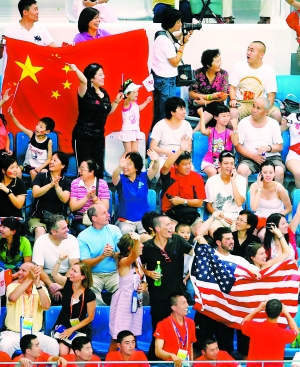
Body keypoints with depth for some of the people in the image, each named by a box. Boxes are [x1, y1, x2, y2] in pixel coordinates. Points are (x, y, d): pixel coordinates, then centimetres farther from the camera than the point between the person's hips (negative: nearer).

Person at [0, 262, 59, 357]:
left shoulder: (41, 289, 3)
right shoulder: (12, 286, -1)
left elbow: (46, 306, -17)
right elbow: (13, 298, -26)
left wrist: (38, 284, -25)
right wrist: (30, 279, -27)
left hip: (35, 334, 1)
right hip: (13, 333, -1)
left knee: (53, 344, -26)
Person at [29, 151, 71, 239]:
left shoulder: (66, 182, 9)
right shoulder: (41, 176, 6)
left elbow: (64, 199, -9)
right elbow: (35, 193, -11)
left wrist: (57, 186, -25)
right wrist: (51, 185, -23)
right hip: (38, 217, -1)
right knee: (40, 230, -34)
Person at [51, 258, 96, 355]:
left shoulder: (89, 295, -17)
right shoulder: (67, 283, -9)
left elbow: (90, 317, -10)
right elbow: (54, 274, -27)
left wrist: (72, 329, -11)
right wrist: (60, 260, -44)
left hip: (80, 328, -2)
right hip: (63, 325, 2)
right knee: (63, 353, -18)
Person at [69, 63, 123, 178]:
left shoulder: (104, 93, 8)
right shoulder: (86, 92, -12)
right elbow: (83, 81, -34)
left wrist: (117, 101, 9)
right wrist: (76, 70, -52)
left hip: (98, 136, 6)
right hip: (83, 137, -6)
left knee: (99, 168, 7)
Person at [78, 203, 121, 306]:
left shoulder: (114, 230, 8)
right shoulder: (83, 237, 0)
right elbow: (86, 264, -6)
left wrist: (113, 254, -18)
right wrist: (103, 256, -20)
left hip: (114, 273, 2)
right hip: (94, 275, -2)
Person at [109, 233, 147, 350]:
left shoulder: (138, 260, 7)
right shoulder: (123, 261, -17)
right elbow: (134, 255, -41)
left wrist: (144, 284, -3)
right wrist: (136, 240, -60)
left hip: (136, 301, 8)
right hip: (124, 301, -8)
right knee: (117, 338, -4)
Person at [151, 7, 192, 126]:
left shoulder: (167, 36, 9)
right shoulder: (164, 40, -19)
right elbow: (175, 62, -15)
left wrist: (181, 41, 6)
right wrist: (183, 44, -10)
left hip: (160, 79, 10)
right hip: (166, 80, -10)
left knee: (158, 112, 13)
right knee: (166, 113, -4)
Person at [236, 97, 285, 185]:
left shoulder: (273, 124, 5)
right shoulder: (243, 123, 2)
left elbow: (279, 147, 7)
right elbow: (238, 146, 1)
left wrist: (268, 148, -15)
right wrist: (253, 156, -12)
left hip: (271, 157, 1)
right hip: (249, 157, 0)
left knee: (279, 171, -30)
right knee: (241, 170, -33)